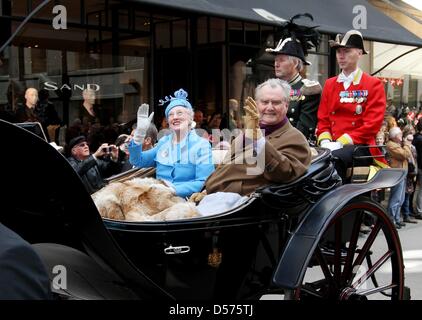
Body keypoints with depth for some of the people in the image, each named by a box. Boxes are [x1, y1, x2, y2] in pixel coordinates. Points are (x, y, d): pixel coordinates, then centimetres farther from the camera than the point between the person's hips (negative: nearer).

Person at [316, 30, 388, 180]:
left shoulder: (374, 84, 2)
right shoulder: (329, 84, 17)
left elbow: (373, 124, -7)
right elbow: (323, 119, 15)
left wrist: (341, 142, -16)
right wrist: (325, 142, -7)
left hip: (361, 147, -4)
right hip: (333, 147, 4)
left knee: (333, 158, -36)